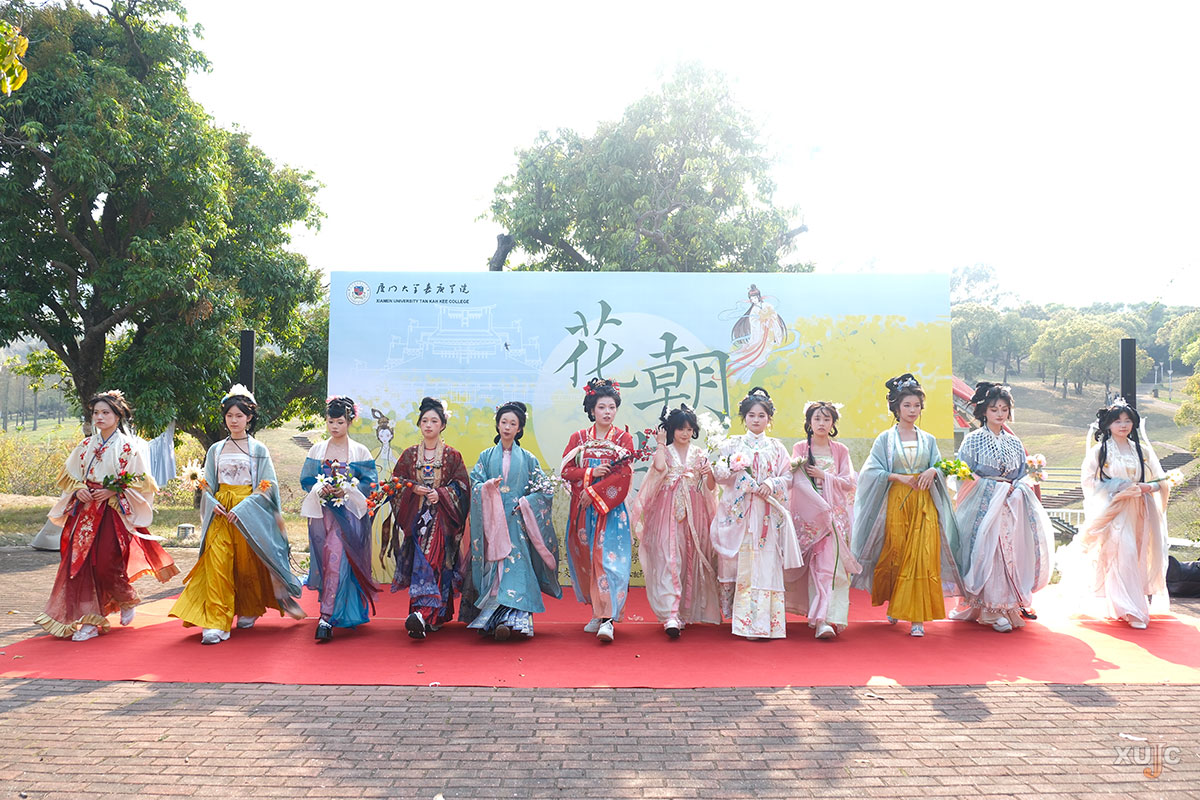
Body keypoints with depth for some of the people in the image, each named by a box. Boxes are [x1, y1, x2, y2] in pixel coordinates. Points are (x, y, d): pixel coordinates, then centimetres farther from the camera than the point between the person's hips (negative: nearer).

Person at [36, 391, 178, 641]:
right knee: (82, 563, -1)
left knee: (106, 565, -9)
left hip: (114, 514, -5)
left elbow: (141, 482, -5)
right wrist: (78, 489, -3)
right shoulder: (86, 446, 11)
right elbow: (68, 475, 17)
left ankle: (128, 601, 21)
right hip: (85, 512, 5)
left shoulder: (128, 447, -3)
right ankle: (89, 620, 6)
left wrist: (113, 491, -15)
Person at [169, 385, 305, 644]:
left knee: (247, 562, 5)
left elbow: (266, 486, -3)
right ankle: (216, 623, -13)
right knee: (216, 563, -10)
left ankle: (248, 612, 26)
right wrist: (212, 503, -7)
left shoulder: (258, 449, 2)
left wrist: (242, 508, -14)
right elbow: (208, 485, 14)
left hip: (248, 513, -2)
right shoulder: (216, 450, 12)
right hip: (220, 513, 2)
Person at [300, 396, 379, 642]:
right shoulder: (317, 450, 11)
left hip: (348, 513, -3)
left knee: (337, 559, -15)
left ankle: (327, 616, -16)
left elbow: (369, 483, 0)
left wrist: (347, 489, -15)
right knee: (324, 560, 5)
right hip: (322, 511, 3)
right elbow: (306, 479, 9)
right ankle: (340, 613, 21)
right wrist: (320, 488, -11)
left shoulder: (360, 452, 3)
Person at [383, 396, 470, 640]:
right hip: (416, 518, 3)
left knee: (432, 563, -14)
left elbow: (462, 486, 2)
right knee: (420, 562, -3)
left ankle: (423, 614, -24)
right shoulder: (409, 455, 12)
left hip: (441, 518, -2)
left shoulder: (452, 456, 5)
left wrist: (441, 494, -13)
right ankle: (433, 616, 4)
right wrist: (412, 489, -8)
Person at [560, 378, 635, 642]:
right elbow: (565, 470, 3)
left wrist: (593, 492, -13)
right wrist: (591, 473, -13)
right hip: (582, 510, 3)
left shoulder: (623, 438, 4)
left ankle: (608, 619, -15)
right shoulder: (578, 438, 11)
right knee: (585, 559, 4)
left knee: (607, 558, -12)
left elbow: (624, 475, -7)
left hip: (610, 508, -3)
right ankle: (597, 612, 14)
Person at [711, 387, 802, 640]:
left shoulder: (776, 446, 13)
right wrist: (734, 467, -16)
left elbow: (788, 476, 8)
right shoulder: (732, 444, 10)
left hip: (768, 513, 1)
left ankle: (764, 622, -2)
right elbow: (719, 473, 2)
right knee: (741, 562, -5)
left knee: (766, 564, -4)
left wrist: (771, 484, -10)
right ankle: (743, 618, 2)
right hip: (739, 512, -1)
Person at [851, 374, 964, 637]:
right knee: (895, 555, 2)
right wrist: (899, 477, -13)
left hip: (924, 504, 2)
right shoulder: (885, 438, 4)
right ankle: (894, 606, 25)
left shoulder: (928, 440, 12)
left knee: (922, 558, -7)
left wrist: (933, 471, -10)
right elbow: (872, 471, -2)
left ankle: (917, 618, -3)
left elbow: (940, 466, 12)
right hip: (896, 503, -1)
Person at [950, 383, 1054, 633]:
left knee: (1012, 552, -2)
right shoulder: (973, 440, 1)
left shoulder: (1015, 443, 15)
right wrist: (993, 485, -11)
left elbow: (1023, 476, 17)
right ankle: (993, 610, -5)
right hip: (984, 507, -4)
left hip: (1011, 508, 4)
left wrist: (1016, 487, -4)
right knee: (988, 554, -10)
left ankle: (1009, 604, 8)